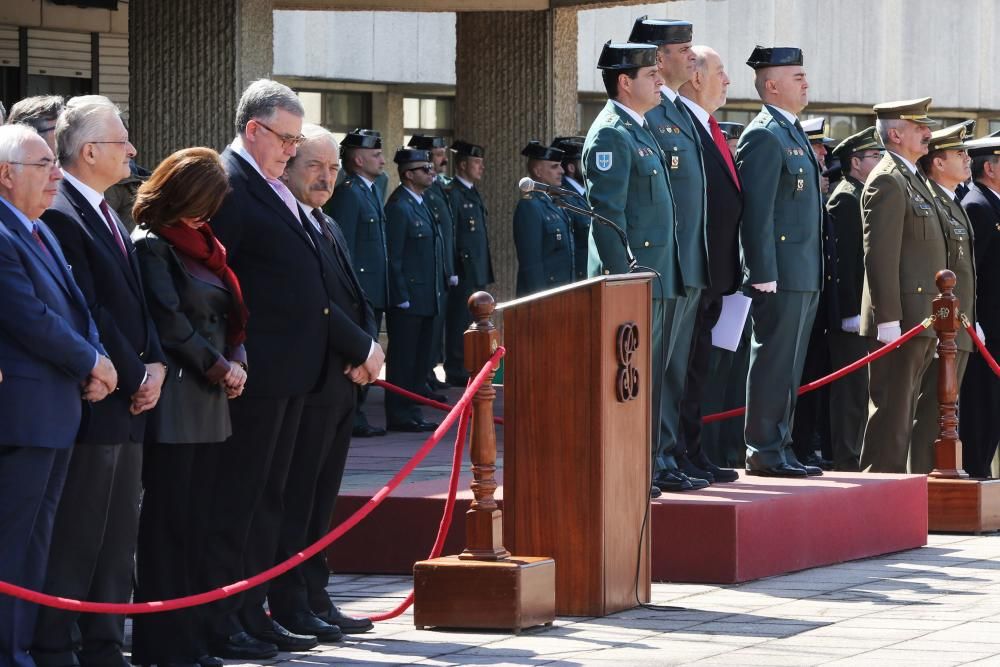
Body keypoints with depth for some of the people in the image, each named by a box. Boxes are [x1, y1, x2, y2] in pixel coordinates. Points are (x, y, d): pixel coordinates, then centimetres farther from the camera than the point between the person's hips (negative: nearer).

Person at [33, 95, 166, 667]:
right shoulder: (60, 215, -15)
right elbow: (89, 314, -18)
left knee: (118, 539, 12)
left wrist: (156, 364, 2)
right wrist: (134, 377, -12)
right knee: (76, 538, -5)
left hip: (129, 404, 10)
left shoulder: (108, 216, 17)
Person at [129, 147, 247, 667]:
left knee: (191, 522, 8)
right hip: (175, 401, -8)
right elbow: (169, 321, -14)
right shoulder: (151, 246, -8)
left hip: (209, 399, 8)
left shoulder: (200, 245, 17)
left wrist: (236, 360, 1)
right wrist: (217, 366, -7)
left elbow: (229, 312, 19)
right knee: (167, 521, -5)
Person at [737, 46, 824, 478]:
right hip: (781, 274, -10)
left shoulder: (792, 134, 19)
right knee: (773, 363, -7)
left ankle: (779, 448, 15)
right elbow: (757, 212, -17)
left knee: (789, 367, 11)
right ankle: (764, 452, -5)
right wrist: (763, 275, -21)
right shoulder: (765, 136, -11)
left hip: (805, 277, 10)